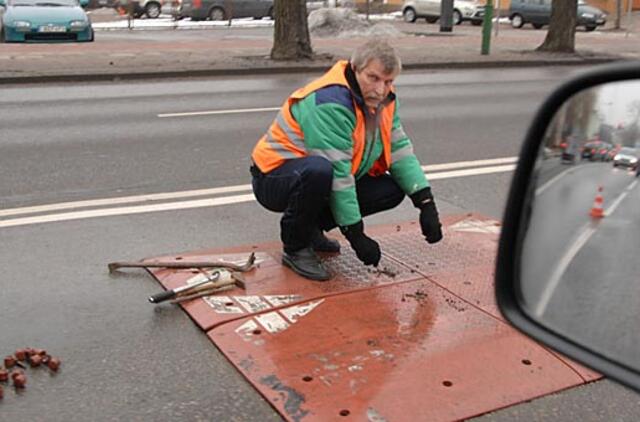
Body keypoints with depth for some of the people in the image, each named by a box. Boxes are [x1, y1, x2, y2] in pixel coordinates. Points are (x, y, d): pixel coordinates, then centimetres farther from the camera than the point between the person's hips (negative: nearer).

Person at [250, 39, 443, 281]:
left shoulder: (381, 98, 0)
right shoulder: (330, 102, -28)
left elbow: (400, 151, -1)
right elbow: (337, 174, -30)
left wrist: (427, 204, -11)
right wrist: (356, 235, -26)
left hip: (326, 178, 8)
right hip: (274, 178, -8)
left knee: (392, 190, -5)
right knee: (320, 171, -40)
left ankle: (311, 227, 10)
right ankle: (295, 247, -14)